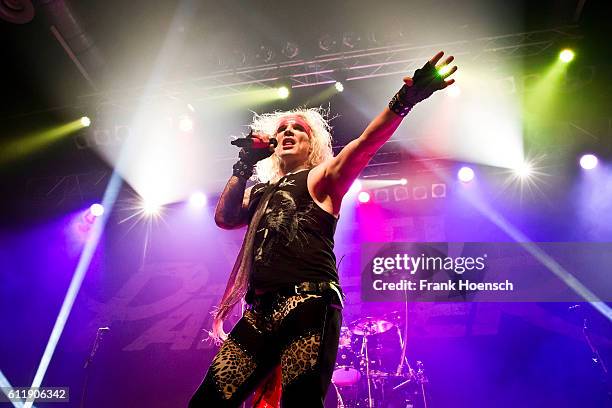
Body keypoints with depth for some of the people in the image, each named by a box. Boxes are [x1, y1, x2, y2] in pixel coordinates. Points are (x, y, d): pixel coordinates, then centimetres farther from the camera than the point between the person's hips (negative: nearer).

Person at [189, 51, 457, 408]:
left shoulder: (321, 178, 11)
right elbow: (225, 218, 14)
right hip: (261, 311, 6)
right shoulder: (262, 191, 28)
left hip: (308, 305, -5)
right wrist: (244, 166, 13)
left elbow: (364, 145, -6)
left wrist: (404, 101, -20)